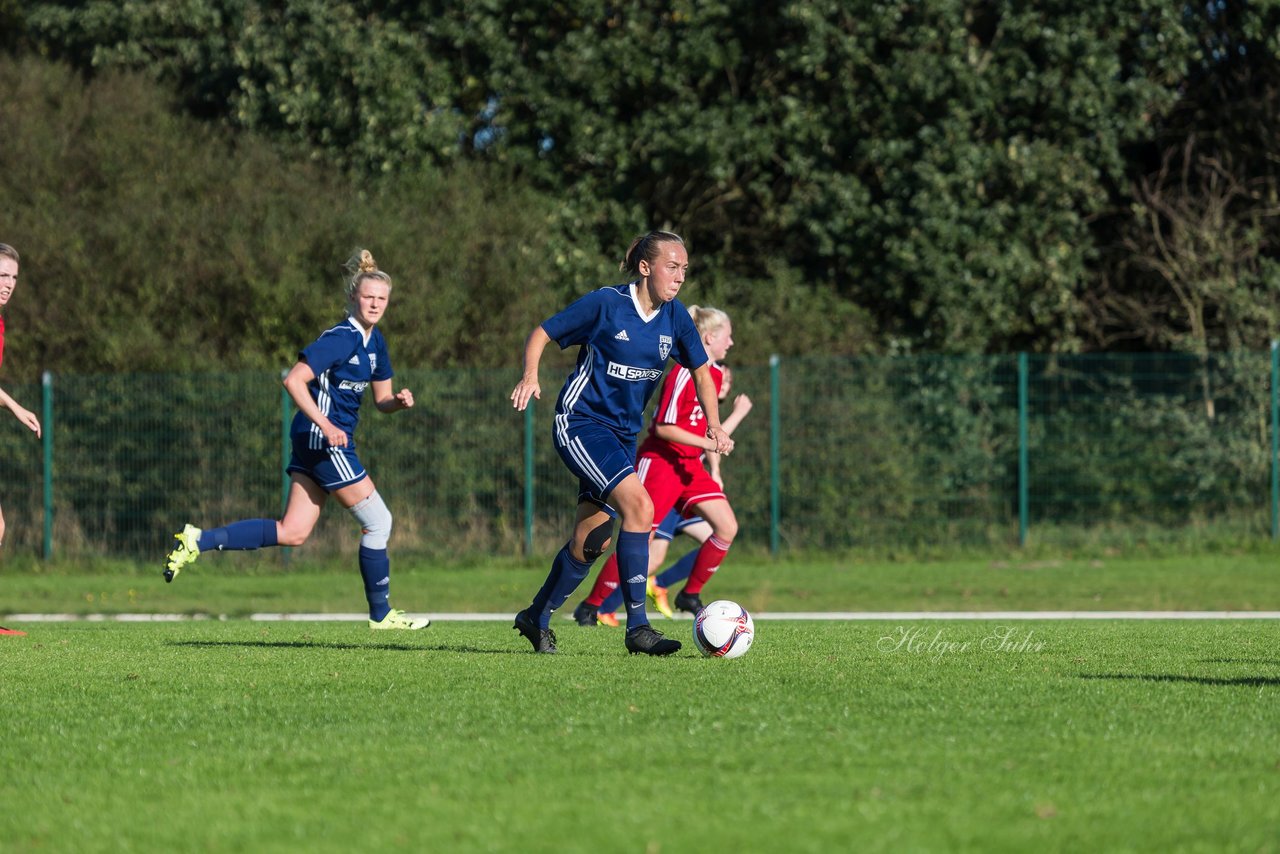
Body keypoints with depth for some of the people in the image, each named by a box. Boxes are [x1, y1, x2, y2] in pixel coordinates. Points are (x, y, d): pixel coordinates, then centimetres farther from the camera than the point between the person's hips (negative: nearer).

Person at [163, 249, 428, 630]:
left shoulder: (375, 341, 13)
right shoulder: (341, 338, -16)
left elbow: (381, 398, 20)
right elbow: (294, 380, -23)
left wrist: (399, 401, -3)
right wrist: (326, 425, -27)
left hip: (314, 442, 10)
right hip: (325, 442, -10)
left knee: (292, 533, 5)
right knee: (378, 521, -1)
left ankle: (199, 541, 1)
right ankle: (381, 614, 11)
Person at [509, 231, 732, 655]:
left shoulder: (674, 317, 2)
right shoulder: (604, 304, -14)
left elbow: (700, 370, 12)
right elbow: (541, 334, -6)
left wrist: (714, 426, 0)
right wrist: (530, 376, -23)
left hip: (622, 436, 7)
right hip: (579, 424, -7)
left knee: (592, 540, 9)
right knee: (640, 507, -24)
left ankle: (536, 618, 29)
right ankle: (637, 627, -22)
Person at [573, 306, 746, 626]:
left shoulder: (715, 374, 9)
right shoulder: (682, 374, -18)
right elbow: (663, 427, -21)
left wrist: (714, 470, 16)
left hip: (689, 465, 8)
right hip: (660, 462, -8)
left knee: (727, 527, -5)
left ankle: (690, 595, 8)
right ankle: (590, 607, 2)